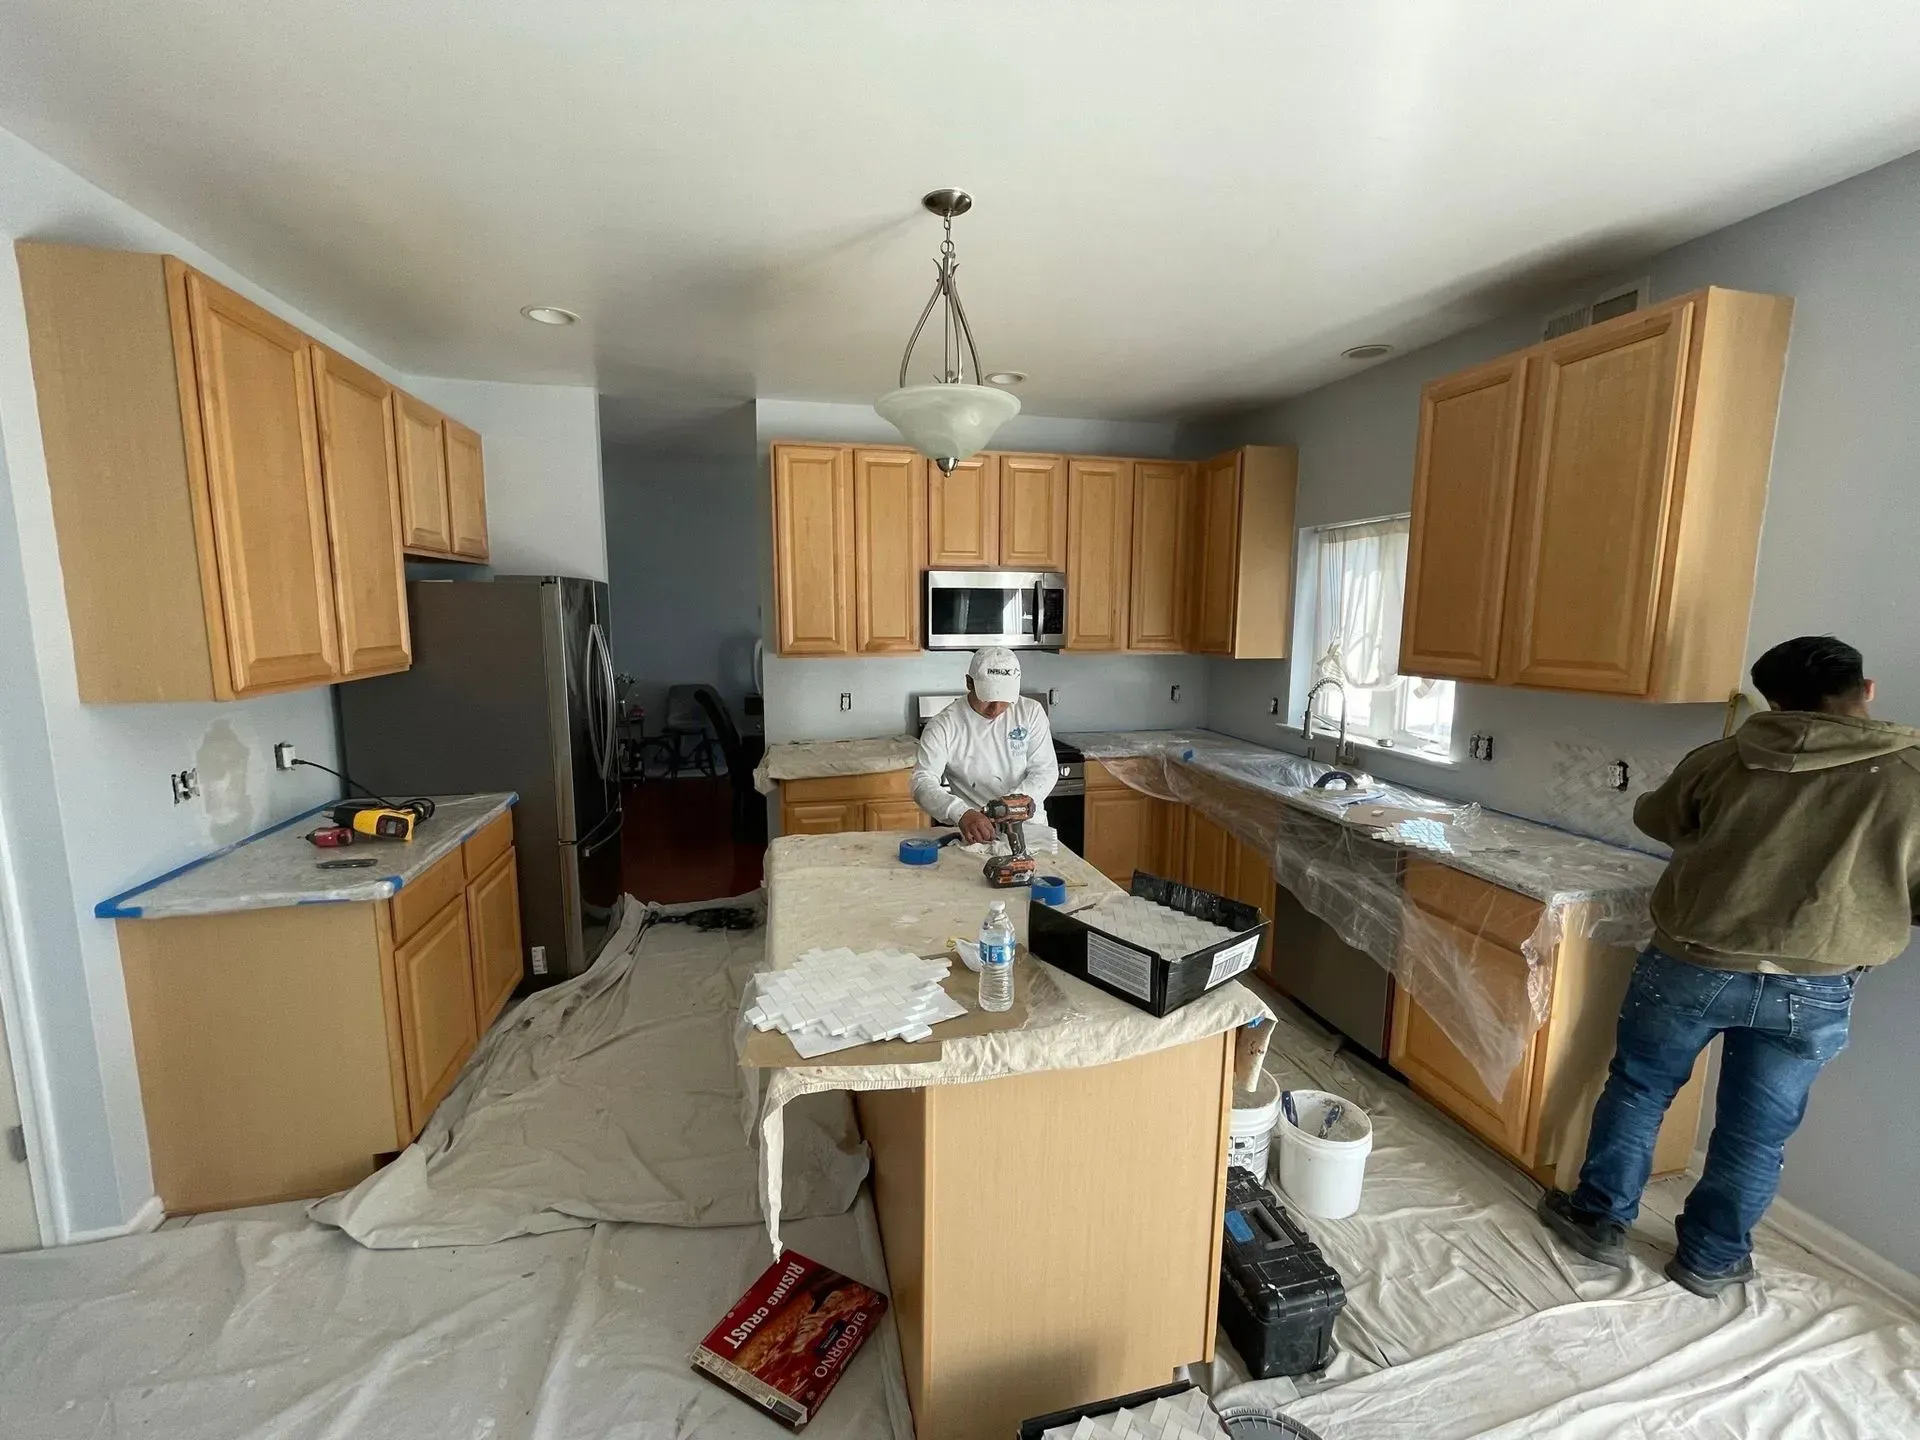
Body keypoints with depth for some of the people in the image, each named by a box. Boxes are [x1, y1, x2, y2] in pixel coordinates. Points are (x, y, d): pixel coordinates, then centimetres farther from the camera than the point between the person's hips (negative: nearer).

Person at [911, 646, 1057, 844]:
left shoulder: (1031, 712, 0)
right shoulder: (943, 726, -8)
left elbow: (1045, 770, -1)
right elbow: (923, 783, -17)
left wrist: (1013, 802, -20)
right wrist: (961, 813, -36)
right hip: (974, 832, 2)